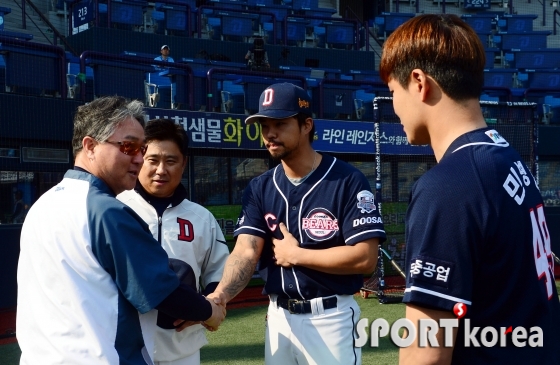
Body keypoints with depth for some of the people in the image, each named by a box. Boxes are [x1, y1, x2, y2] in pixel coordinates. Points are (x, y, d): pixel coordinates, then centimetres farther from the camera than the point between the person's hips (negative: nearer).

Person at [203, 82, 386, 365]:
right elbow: (246, 251, -8)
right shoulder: (259, 189, 4)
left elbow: (365, 258, -17)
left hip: (331, 318, -4)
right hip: (278, 317, 5)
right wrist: (219, 296, -26)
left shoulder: (347, 181, -11)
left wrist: (295, 254, -11)